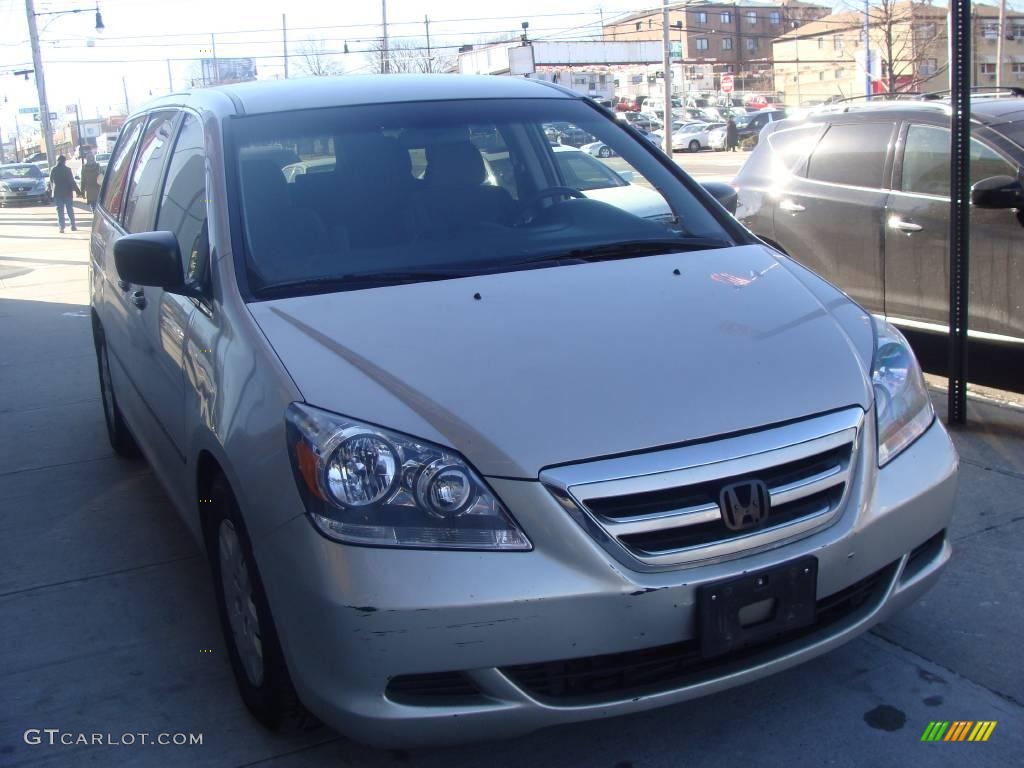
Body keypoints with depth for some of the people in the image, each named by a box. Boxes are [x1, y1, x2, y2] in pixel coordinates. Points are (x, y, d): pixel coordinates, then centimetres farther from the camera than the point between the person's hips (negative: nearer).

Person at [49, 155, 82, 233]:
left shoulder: (53, 170, 2)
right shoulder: (67, 170, -10)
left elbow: (51, 182, 10)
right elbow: (72, 182, -12)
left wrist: (53, 190, 23)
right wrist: (78, 191, -7)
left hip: (57, 193, 2)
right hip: (67, 193, -2)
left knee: (60, 211, 5)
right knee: (70, 210, 8)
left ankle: (62, 227, -1)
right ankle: (73, 226, 10)